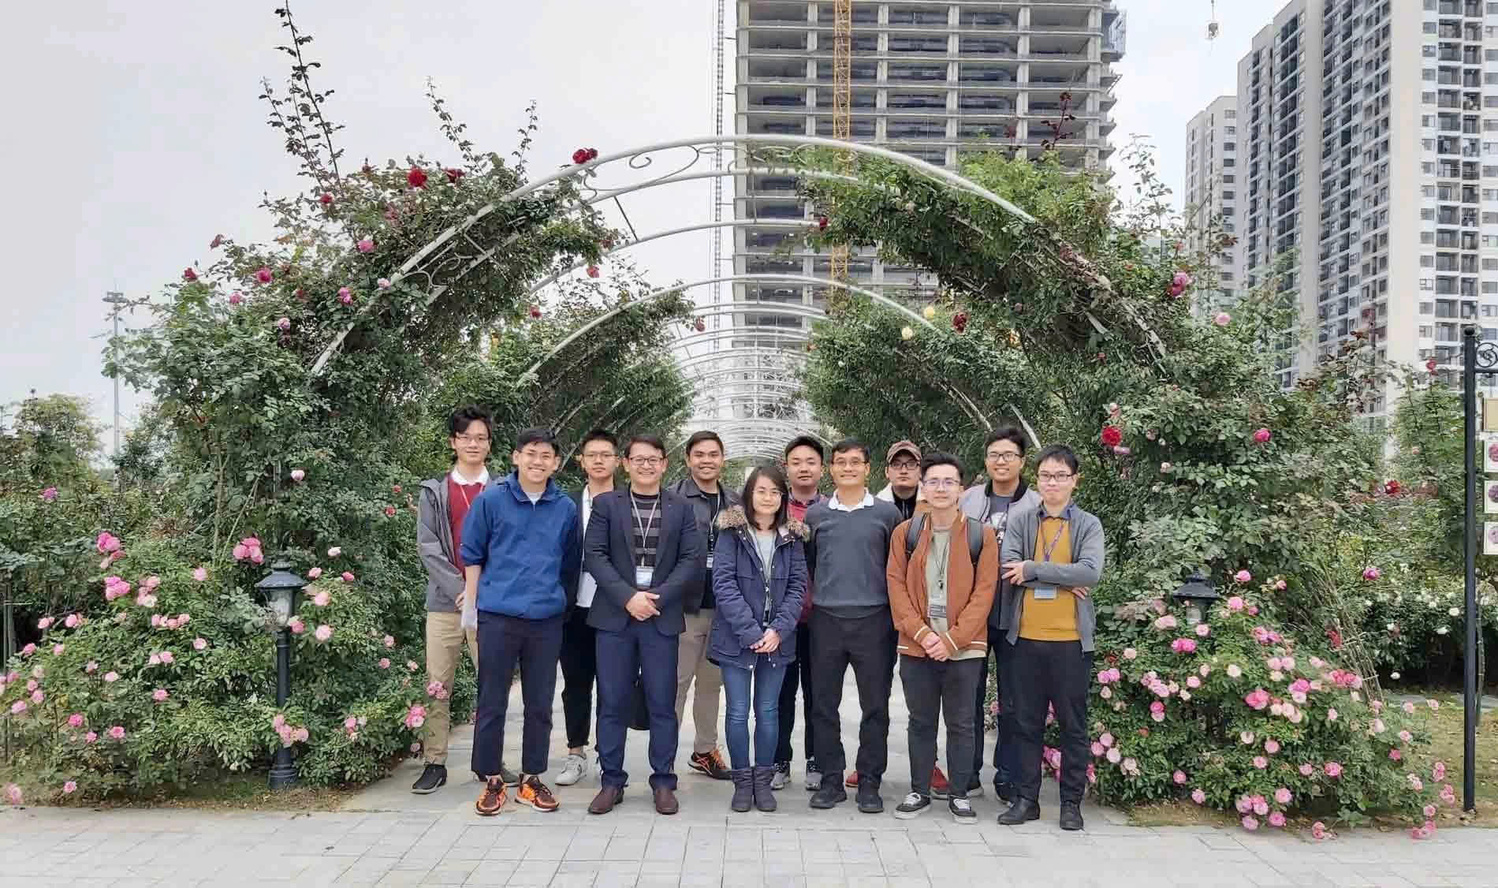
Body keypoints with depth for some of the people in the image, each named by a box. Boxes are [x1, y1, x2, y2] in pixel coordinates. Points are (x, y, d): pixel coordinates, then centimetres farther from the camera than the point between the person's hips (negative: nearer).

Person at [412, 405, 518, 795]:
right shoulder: (435, 491, 8)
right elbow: (428, 546, 0)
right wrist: (460, 588, -11)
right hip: (445, 601, 0)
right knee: (437, 685, 1)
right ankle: (435, 764, 9)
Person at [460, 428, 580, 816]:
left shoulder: (566, 508, 4)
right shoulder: (491, 500, -1)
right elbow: (472, 554, 4)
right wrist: (472, 602, 3)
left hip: (546, 619, 2)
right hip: (497, 616, -2)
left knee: (540, 705, 9)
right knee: (491, 703, 4)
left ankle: (532, 778, 21)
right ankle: (491, 780, 16)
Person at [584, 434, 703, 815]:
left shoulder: (681, 508, 8)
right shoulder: (605, 504, 6)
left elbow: (691, 560, 1)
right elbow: (594, 555, -2)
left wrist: (657, 598, -11)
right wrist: (628, 597, -13)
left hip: (662, 617, 0)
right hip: (615, 615, 0)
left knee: (662, 702, 2)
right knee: (612, 701, 3)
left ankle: (663, 782, 12)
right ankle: (612, 781, 13)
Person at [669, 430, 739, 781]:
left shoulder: (735, 503, 11)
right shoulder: (673, 499, -5)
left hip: (723, 607, 5)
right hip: (686, 606, -5)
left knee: (712, 683, 14)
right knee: (677, 682, -1)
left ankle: (705, 750, 26)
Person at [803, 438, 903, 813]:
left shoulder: (887, 513, 4)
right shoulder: (815, 514, 8)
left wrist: (896, 612, 5)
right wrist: (812, 597, 9)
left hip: (873, 619, -1)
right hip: (826, 619, 2)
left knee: (875, 705, 1)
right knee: (824, 704, 5)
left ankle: (869, 782, 11)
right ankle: (831, 779, 16)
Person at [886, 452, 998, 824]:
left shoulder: (982, 536, -2)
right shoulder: (905, 533, 3)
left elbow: (984, 593, -5)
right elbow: (897, 587, 0)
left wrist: (952, 640, -12)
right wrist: (922, 634, -11)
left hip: (964, 649, -1)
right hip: (916, 647, 1)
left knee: (961, 724, 8)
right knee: (920, 722, 12)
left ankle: (960, 795, 21)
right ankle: (919, 792, 24)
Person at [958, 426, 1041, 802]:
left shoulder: (1037, 506, -2)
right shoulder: (968, 500, 6)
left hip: (1013, 616, -2)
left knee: (1012, 702, 7)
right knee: (969, 696, 10)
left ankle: (1009, 779, 19)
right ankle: (968, 775, 22)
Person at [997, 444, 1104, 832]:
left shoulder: (1088, 525, 2)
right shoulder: (1020, 521, 5)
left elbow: (1091, 572, -14)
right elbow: (1008, 568, -10)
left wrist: (1034, 570, -14)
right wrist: (1063, 580, -13)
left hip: (1071, 638, -1)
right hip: (1027, 636, 1)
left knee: (1073, 724, 8)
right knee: (1027, 723, 9)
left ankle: (1071, 802, 19)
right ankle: (1026, 798, 19)